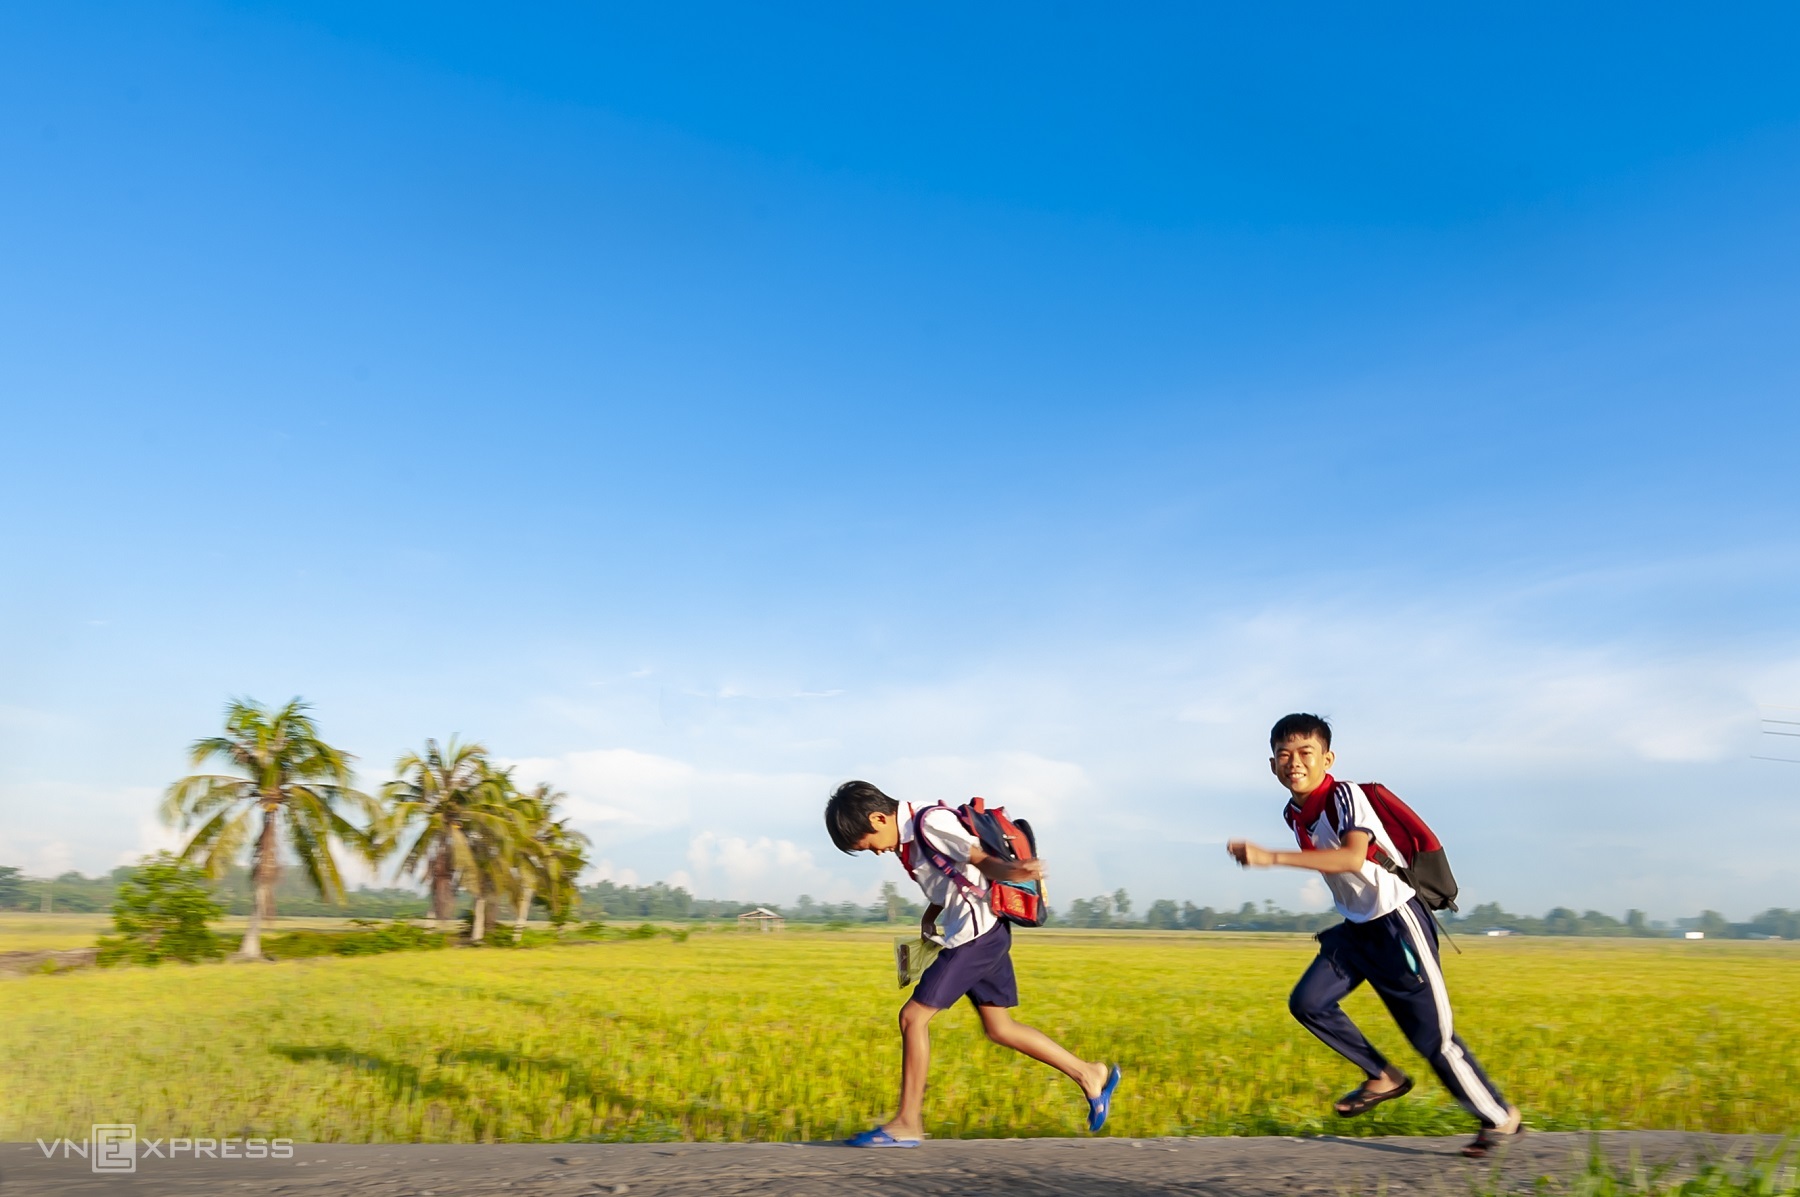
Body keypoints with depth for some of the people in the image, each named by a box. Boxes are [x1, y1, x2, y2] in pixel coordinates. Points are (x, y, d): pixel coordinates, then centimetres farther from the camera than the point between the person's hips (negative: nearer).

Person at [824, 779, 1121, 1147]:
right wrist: (929, 918, 11)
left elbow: (981, 860, -28)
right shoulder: (909, 839, 12)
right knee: (999, 1028, 16)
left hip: (978, 934, -10)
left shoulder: (930, 823, -17)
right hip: (983, 936, 10)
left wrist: (1012, 871, -47)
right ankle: (1090, 1075, 25)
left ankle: (907, 1124, 4)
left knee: (913, 1016, -6)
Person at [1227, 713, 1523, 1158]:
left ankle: (1500, 1116, 24)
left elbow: (1352, 858, -43)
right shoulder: (1294, 813, 0)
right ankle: (1384, 1078, 15)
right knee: (1308, 1002, -4)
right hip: (1356, 927, 8)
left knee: (1432, 1035, 1)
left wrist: (1272, 857, -50)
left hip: (1397, 922, -8)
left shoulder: (1345, 795, -25)